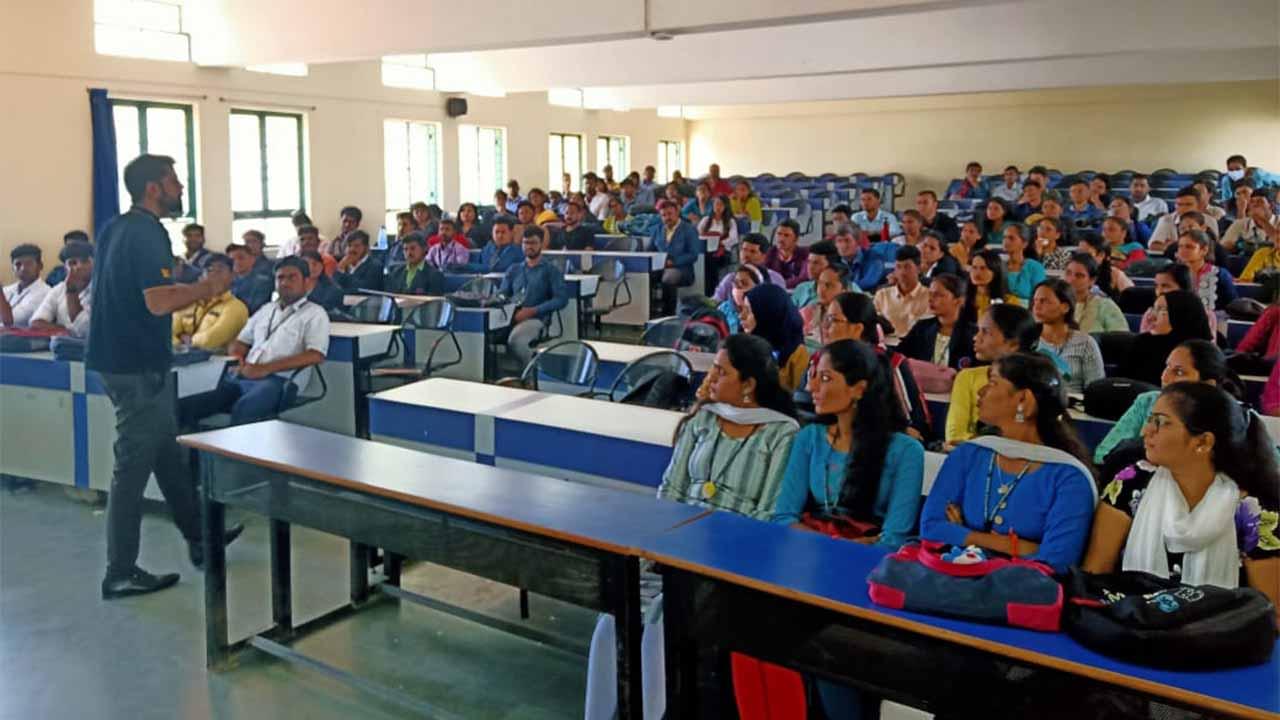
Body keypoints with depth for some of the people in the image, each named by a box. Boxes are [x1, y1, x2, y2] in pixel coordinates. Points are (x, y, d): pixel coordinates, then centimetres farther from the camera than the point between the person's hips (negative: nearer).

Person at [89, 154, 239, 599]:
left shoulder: (115, 229, 12)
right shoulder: (147, 234, -18)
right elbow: (159, 301, -27)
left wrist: (194, 290, 22)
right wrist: (206, 289, -13)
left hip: (116, 356, 10)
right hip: (139, 366, -10)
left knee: (168, 453, 19)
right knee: (133, 467, -2)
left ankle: (199, 538, 32)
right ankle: (120, 574, 6)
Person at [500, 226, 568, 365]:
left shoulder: (551, 271, 14)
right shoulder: (513, 270, 27)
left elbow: (561, 299, 0)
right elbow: (501, 294, 19)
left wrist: (533, 310, -13)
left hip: (536, 319, -4)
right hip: (511, 318, 4)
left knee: (515, 339, -37)